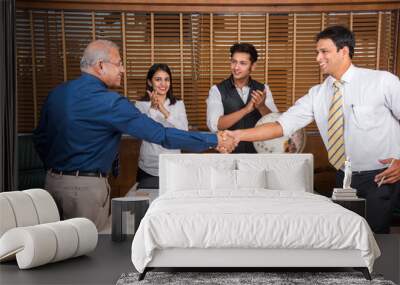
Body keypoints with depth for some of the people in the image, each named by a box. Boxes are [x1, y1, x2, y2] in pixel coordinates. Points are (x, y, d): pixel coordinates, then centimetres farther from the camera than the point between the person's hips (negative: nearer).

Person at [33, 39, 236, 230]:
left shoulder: (57, 93, 4)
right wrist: (214, 141, -16)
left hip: (52, 181, 8)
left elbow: (40, 138, 13)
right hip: (86, 187, -8)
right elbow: (160, 134, -22)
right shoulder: (108, 102, -19)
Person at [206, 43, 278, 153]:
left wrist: (261, 106, -21)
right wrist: (246, 109, -22)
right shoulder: (217, 90, -3)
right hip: (229, 150, -2)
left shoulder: (263, 89, 4)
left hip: (258, 150, 2)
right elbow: (214, 125, -15)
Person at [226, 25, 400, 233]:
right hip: (345, 178, 4)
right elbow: (282, 125, -4)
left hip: (382, 178, -4)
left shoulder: (382, 81, -8)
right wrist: (238, 135, -14)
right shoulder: (317, 94, 2)